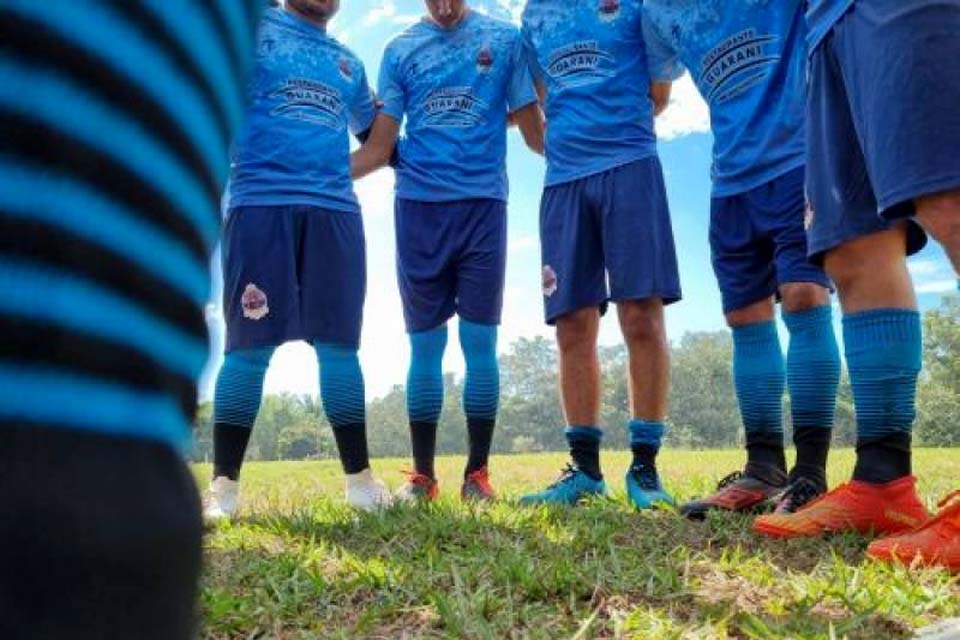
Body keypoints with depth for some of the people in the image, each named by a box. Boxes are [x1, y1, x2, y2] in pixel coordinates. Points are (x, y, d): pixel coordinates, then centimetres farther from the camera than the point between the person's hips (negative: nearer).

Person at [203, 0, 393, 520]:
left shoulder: (349, 63, 24)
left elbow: (375, 134, 35)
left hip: (335, 210, 4)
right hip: (260, 202, -4)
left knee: (339, 346, 2)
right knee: (250, 345, -4)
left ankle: (359, 477, 9)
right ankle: (224, 483, 5)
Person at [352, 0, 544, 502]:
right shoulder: (399, 51, 12)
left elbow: (535, 131, 8)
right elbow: (379, 148, 7)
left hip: (483, 206, -1)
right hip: (419, 208, 1)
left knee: (480, 342, -2)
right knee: (425, 344, 2)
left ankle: (477, 472, 8)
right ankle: (422, 475, 11)